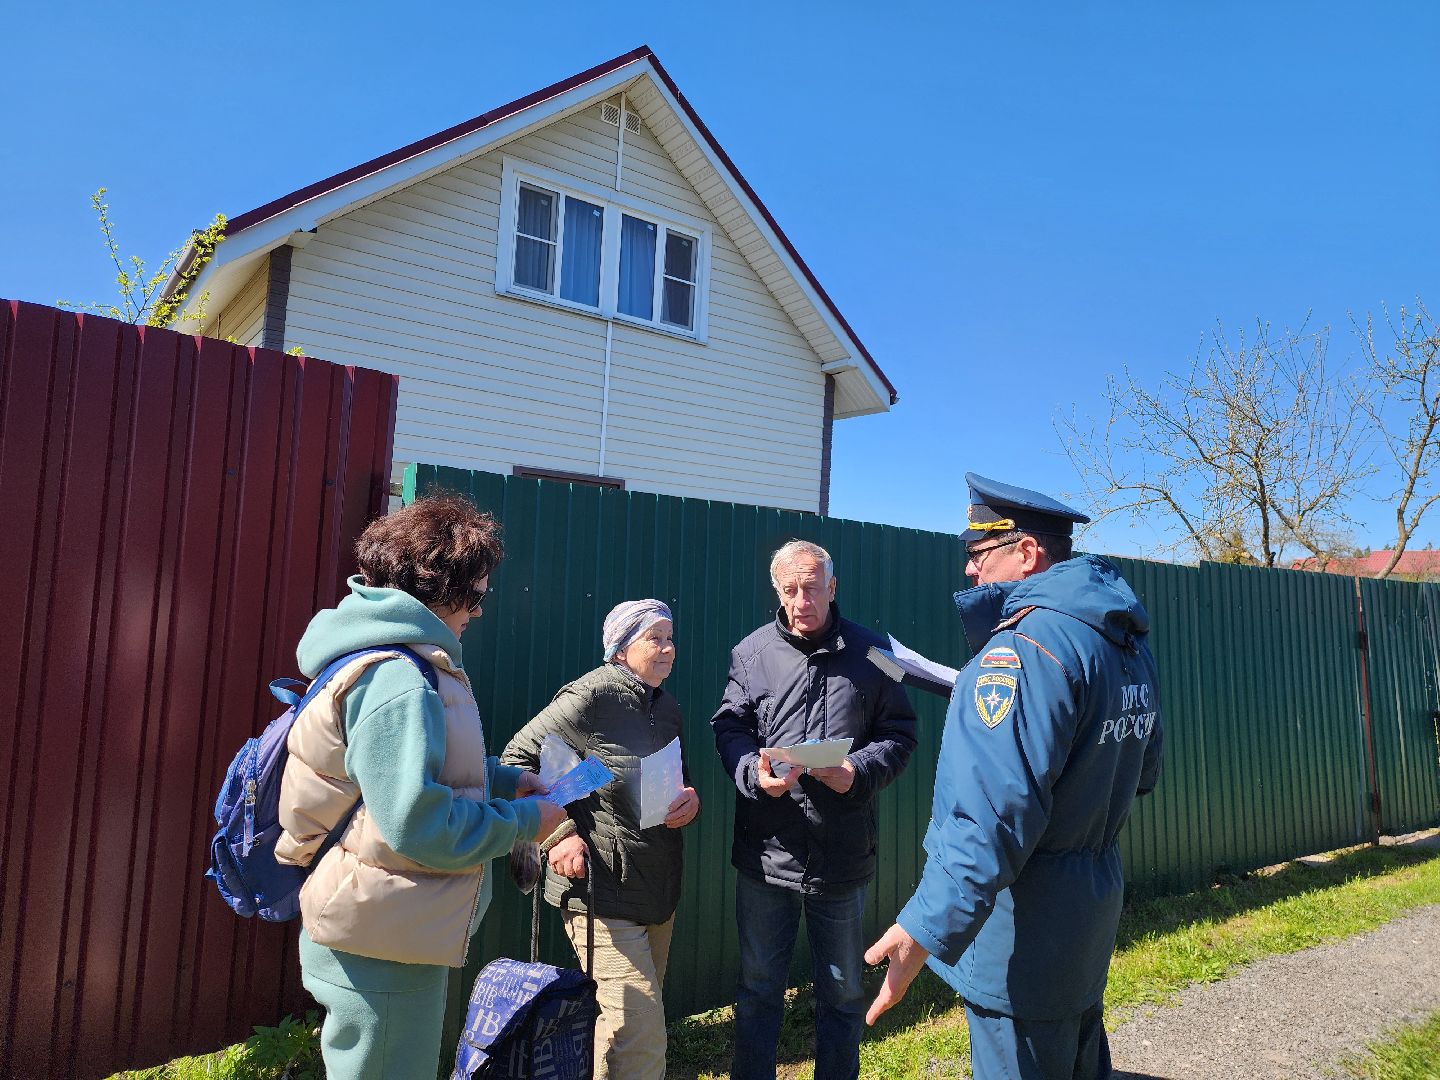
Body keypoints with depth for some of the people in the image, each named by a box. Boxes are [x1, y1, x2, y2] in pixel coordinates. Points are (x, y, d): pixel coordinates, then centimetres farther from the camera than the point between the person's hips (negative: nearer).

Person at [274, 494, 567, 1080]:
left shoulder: (398, 659, 8)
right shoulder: (396, 681, -26)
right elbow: (419, 825, -30)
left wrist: (505, 779, 8)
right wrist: (523, 821, -16)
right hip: (383, 946, -10)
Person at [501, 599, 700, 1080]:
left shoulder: (667, 708, 11)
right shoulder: (592, 695, -14)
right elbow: (517, 759, -12)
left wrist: (691, 797, -1)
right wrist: (558, 835, -18)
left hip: (659, 889, 8)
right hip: (602, 885, -8)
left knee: (627, 1021, 20)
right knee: (641, 1036, -10)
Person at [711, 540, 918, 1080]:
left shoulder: (871, 652, -1)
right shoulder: (752, 652, 0)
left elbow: (899, 733, 1)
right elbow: (729, 726, 1)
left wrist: (859, 771, -17)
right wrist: (755, 772, -19)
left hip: (842, 857, 0)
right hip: (765, 852, 1)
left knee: (843, 991, 18)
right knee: (759, 985, 17)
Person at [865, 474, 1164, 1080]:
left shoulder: (1029, 644, -23)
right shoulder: (1129, 643, 8)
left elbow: (996, 811, -34)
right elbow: (1141, 772, 19)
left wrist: (927, 927, -38)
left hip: (1026, 924, -10)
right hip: (1096, 903, 10)